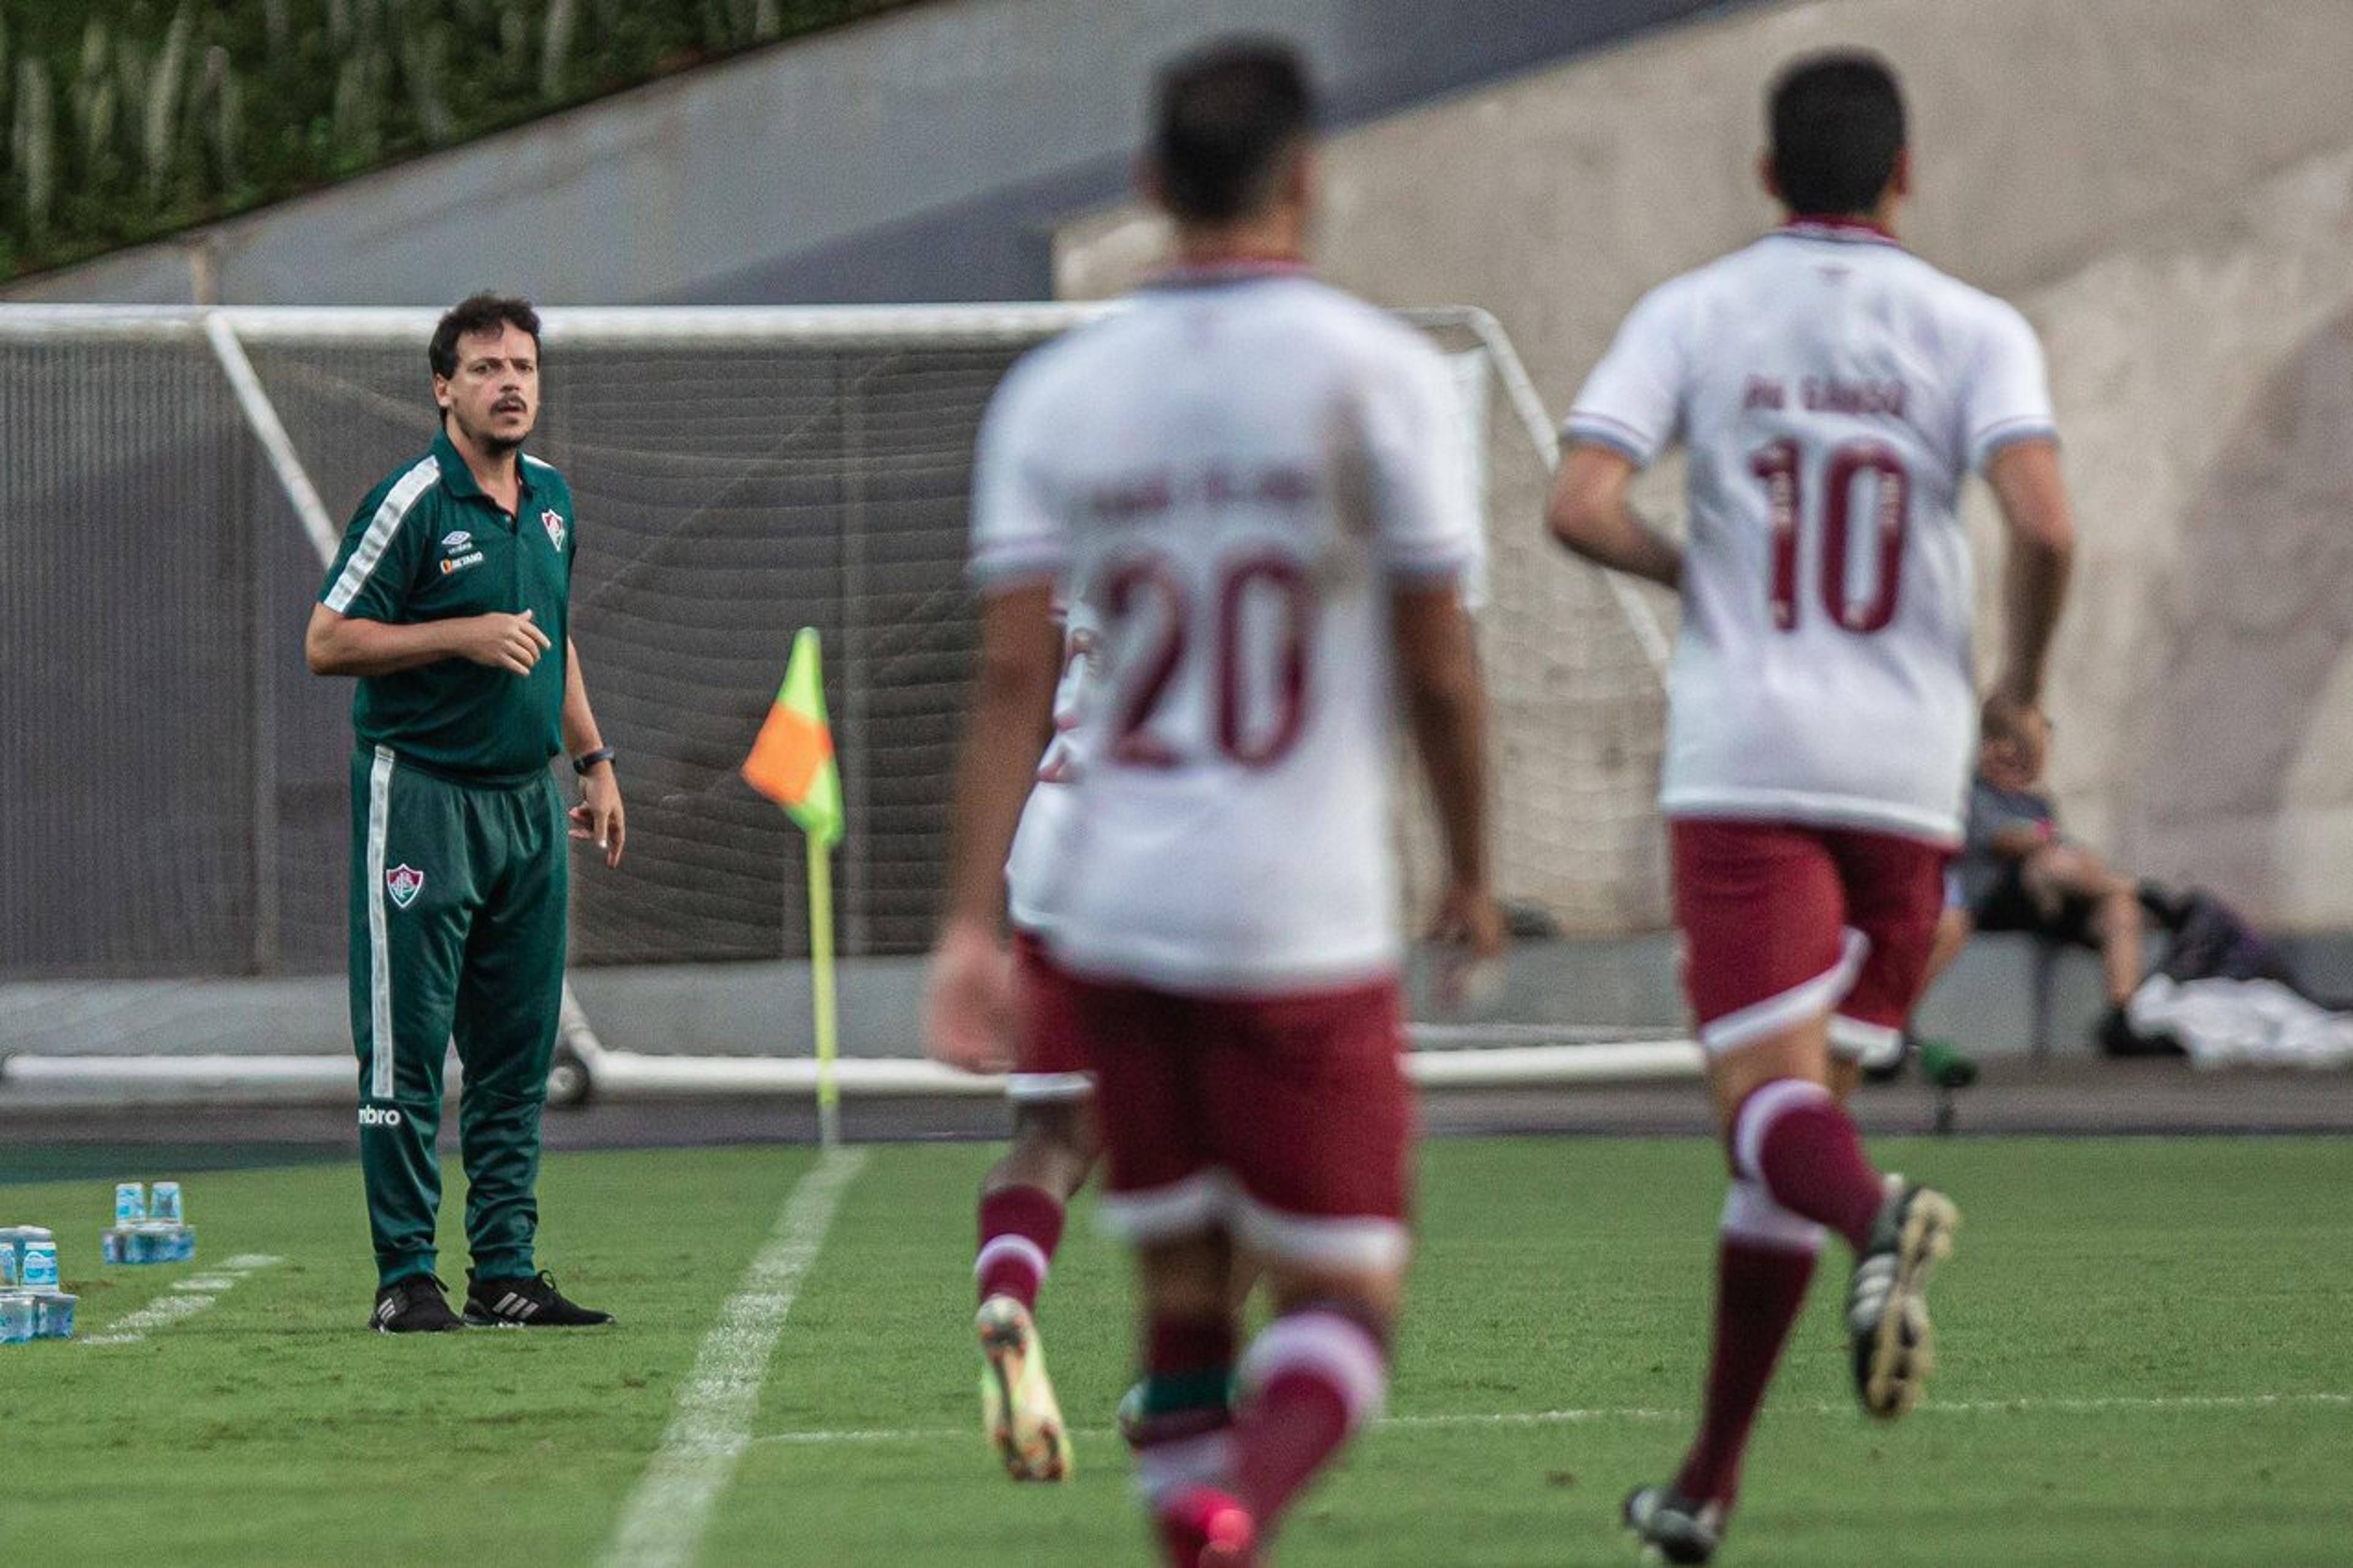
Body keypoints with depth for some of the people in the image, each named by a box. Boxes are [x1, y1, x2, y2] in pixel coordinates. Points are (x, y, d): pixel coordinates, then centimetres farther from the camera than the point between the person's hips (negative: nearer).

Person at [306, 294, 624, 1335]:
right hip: (419, 794, -7)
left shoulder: (550, 499, 11)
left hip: (527, 801, 7)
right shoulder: (411, 504, -11)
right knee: (406, 1053, -5)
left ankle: (506, 1274, 12)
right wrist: (464, 635, -19)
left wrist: (593, 760, 21)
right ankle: (405, 1279, -2)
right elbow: (327, 642, -12)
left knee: (516, 1054, 8)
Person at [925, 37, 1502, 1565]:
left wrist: (972, 926, -4)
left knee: (1185, 1297, 15)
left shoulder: (1055, 393, 4)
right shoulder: (1378, 376, -5)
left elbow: (1013, 674, -2)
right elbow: (1440, 673, -4)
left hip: (1114, 922, 4)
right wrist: (1474, 875, 11)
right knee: (1345, 1298, 2)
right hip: (1309, 925, -3)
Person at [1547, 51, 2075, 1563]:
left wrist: (1690, 572, 12)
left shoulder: (1692, 316, 3)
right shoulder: (1975, 331, 2)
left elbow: (1580, 507, -9)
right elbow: (2045, 525, -14)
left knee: (1770, 1100, -7)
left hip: (1743, 766, -2)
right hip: (1905, 768, 2)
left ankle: (1880, 1217, -45)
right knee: (1811, 1099, 14)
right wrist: (2024, 684, 4)